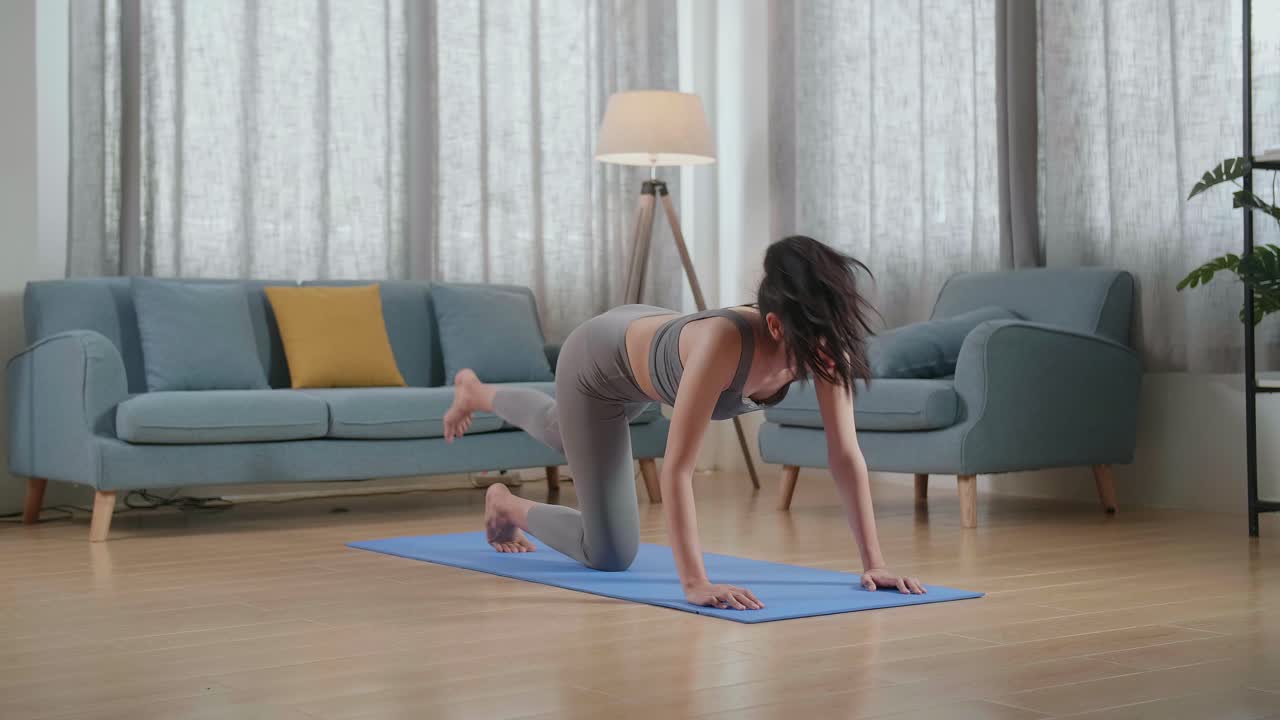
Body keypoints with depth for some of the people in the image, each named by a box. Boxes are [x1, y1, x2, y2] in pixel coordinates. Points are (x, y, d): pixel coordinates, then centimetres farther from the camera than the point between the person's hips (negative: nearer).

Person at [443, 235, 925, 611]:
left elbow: (846, 454, -25)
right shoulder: (725, 343, -48)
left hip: (646, 343, 6)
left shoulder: (823, 344, -31)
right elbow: (676, 468, -48)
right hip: (598, 362, -6)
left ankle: (477, 393, 66)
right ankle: (505, 504, 24)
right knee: (609, 554, -4)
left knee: (564, 434, 37)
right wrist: (695, 583, -54)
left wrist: (873, 562, -30)